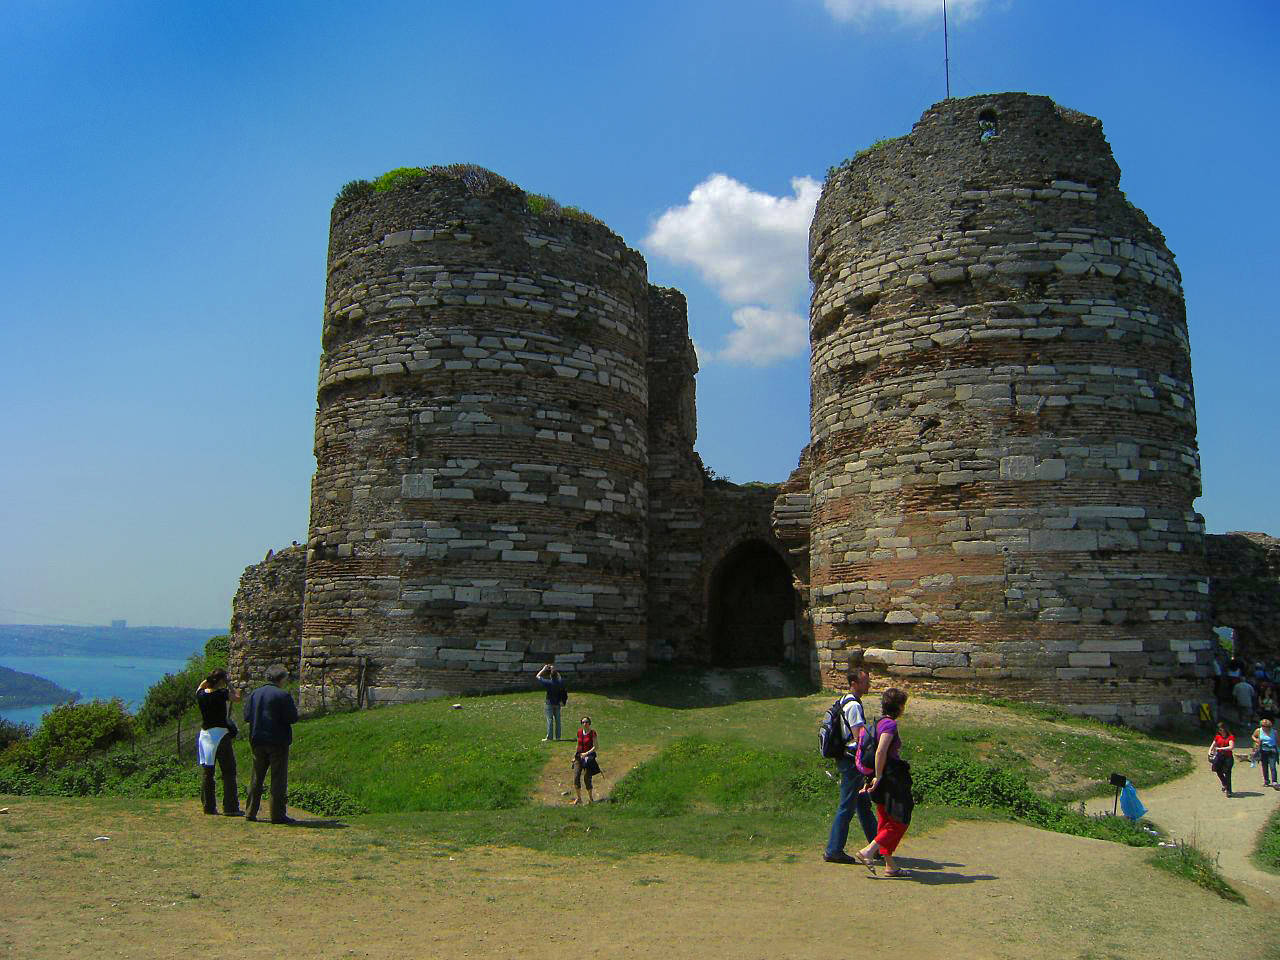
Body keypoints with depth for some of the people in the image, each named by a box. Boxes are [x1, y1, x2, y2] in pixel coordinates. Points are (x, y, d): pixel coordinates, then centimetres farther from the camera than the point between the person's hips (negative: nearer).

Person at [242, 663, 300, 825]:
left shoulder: (254, 694, 5)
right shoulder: (283, 696, -13)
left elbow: (247, 716, 5)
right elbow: (293, 718, -13)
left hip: (257, 741, 6)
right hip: (278, 741, -5)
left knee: (256, 778, 15)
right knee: (278, 779, 0)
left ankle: (251, 812, 18)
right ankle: (277, 814, 0)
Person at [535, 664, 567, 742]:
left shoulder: (549, 683, -17)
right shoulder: (560, 682, -6)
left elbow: (538, 676, -8)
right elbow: (560, 677, 20)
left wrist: (544, 669, 1)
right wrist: (555, 670, 17)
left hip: (550, 704, -4)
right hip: (558, 704, 4)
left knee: (550, 720, -2)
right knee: (557, 720, 10)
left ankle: (549, 737, -3)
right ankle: (557, 736, 14)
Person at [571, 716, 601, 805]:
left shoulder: (592, 733, -7)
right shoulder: (579, 731, 7)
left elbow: (595, 747, -9)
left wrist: (587, 753, -21)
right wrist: (575, 755, 15)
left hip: (589, 757, -4)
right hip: (579, 757, 4)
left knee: (587, 779, -3)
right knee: (576, 777, -9)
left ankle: (591, 798, 18)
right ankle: (579, 798, 7)